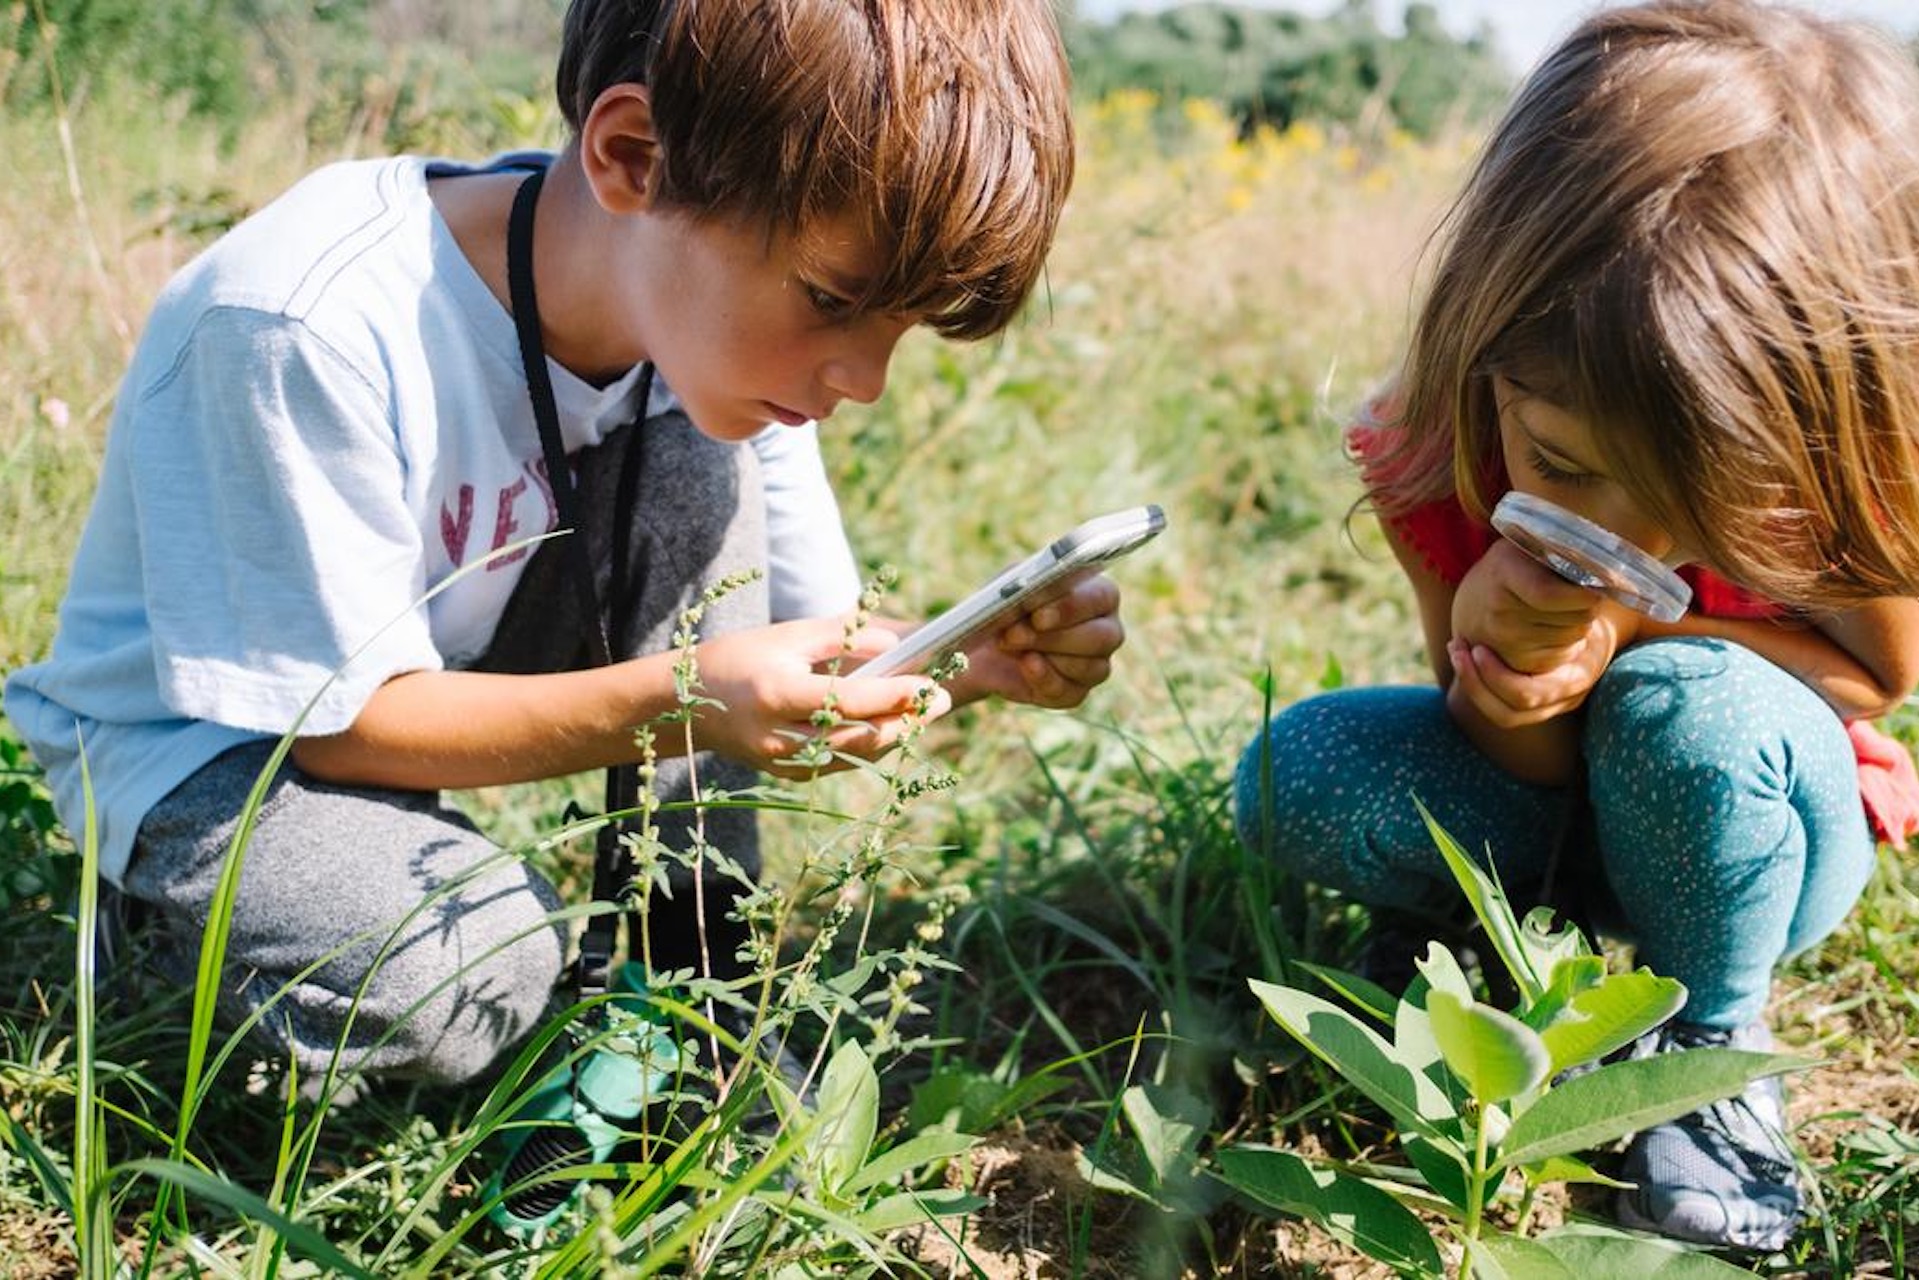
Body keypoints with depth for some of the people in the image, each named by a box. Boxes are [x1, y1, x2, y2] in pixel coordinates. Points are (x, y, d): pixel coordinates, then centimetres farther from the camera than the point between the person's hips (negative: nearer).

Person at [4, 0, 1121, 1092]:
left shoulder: (722, 315, -15)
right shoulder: (306, 329, -34)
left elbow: (814, 642, -7)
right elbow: (345, 717, -26)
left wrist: (974, 655, -29)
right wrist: (675, 702, -39)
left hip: (460, 663, 6)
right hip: (212, 735, -5)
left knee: (695, 454, -18)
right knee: (464, 972, -33)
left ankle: (687, 974, -7)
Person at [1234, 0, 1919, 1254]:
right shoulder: (1432, 457, -24)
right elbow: (1523, 764, -14)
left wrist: (1635, 624, -30)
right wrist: (1498, 670, -41)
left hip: (1760, 829, -1)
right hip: (1553, 815, 1)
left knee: (1686, 706, -36)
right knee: (1294, 776, -26)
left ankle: (1714, 1046, -9)